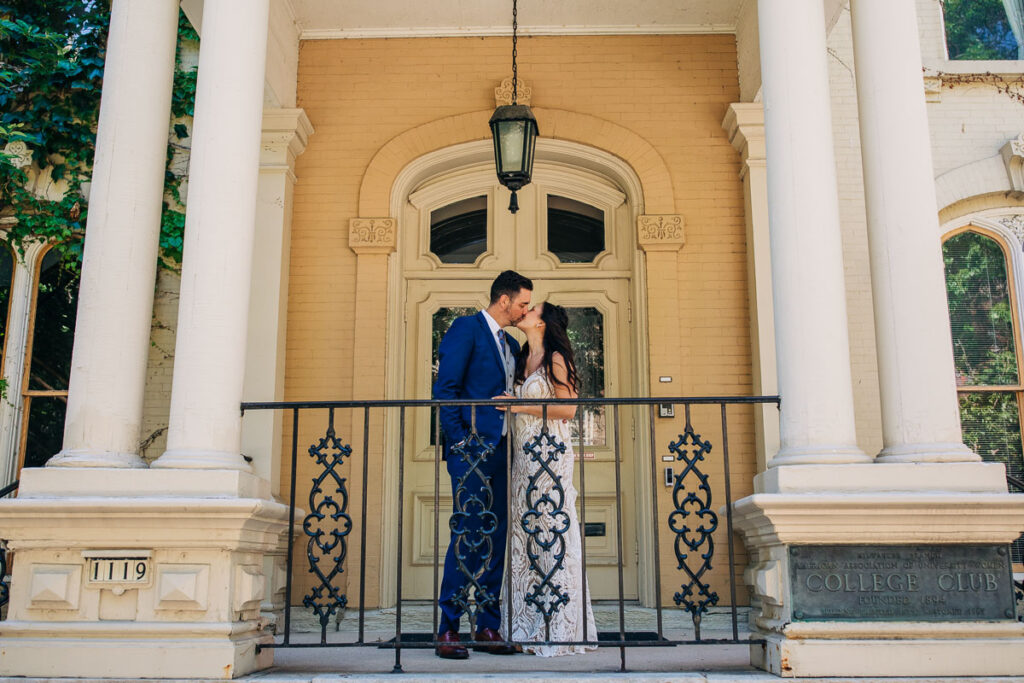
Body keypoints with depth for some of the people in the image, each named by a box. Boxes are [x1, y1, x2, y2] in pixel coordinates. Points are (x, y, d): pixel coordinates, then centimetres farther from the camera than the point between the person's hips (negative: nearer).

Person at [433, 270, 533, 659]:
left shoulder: (511, 345, 21)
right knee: (467, 535, -10)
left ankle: (488, 627, 14)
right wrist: (458, 441, -15)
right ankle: (448, 630, -3)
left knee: (496, 538, 7)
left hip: (500, 451, 8)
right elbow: (445, 389, -10)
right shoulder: (466, 328, -3)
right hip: (472, 450, -8)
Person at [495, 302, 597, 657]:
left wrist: (522, 406, -12)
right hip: (524, 453, 8)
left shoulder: (555, 359, -4)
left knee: (551, 529, -7)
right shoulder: (524, 361, 18)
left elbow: (567, 409, -10)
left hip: (549, 451, -8)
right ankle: (530, 627, 10)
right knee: (526, 532, 5)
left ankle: (558, 628, -2)